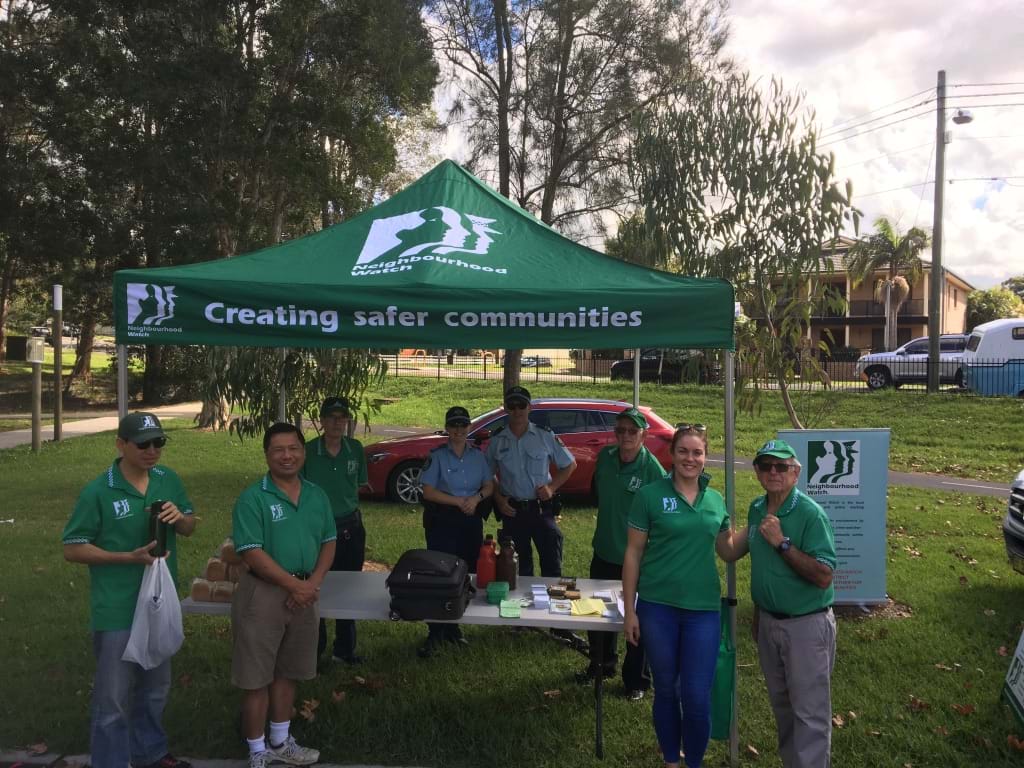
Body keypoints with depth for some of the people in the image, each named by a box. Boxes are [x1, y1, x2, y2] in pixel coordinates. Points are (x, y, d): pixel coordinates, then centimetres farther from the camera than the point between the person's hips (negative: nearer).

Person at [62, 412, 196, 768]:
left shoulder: (169, 480, 0)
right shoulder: (98, 491, -15)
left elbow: (190, 528, 9)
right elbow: (73, 549, -12)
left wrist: (179, 517, -15)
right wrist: (129, 557, -22)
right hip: (118, 610, -6)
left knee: (155, 688, 22)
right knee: (114, 697, 5)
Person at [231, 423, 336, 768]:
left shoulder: (317, 496, 6)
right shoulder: (253, 497, -12)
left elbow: (328, 543, 10)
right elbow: (252, 553, -17)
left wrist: (313, 583, -6)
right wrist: (294, 584, -18)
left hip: (304, 593, 6)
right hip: (263, 593, -5)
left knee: (287, 672, 19)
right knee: (257, 677, 4)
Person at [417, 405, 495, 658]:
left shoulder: (478, 455, 7)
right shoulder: (437, 456, -4)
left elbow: (489, 485, 10)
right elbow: (428, 492, -9)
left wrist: (476, 498, -11)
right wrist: (459, 501, -14)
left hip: (471, 521, 4)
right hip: (442, 521, -4)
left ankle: (453, 626, 21)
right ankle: (435, 633, 2)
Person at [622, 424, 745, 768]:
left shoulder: (715, 500, 5)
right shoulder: (650, 495, -6)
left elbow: (728, 552, 14)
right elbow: (633, 552, -4)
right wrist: (629, 610, -6)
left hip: (703, 609, 2)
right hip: (657, 606, -2)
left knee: (697, 696, 2)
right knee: (665, 690, 13)